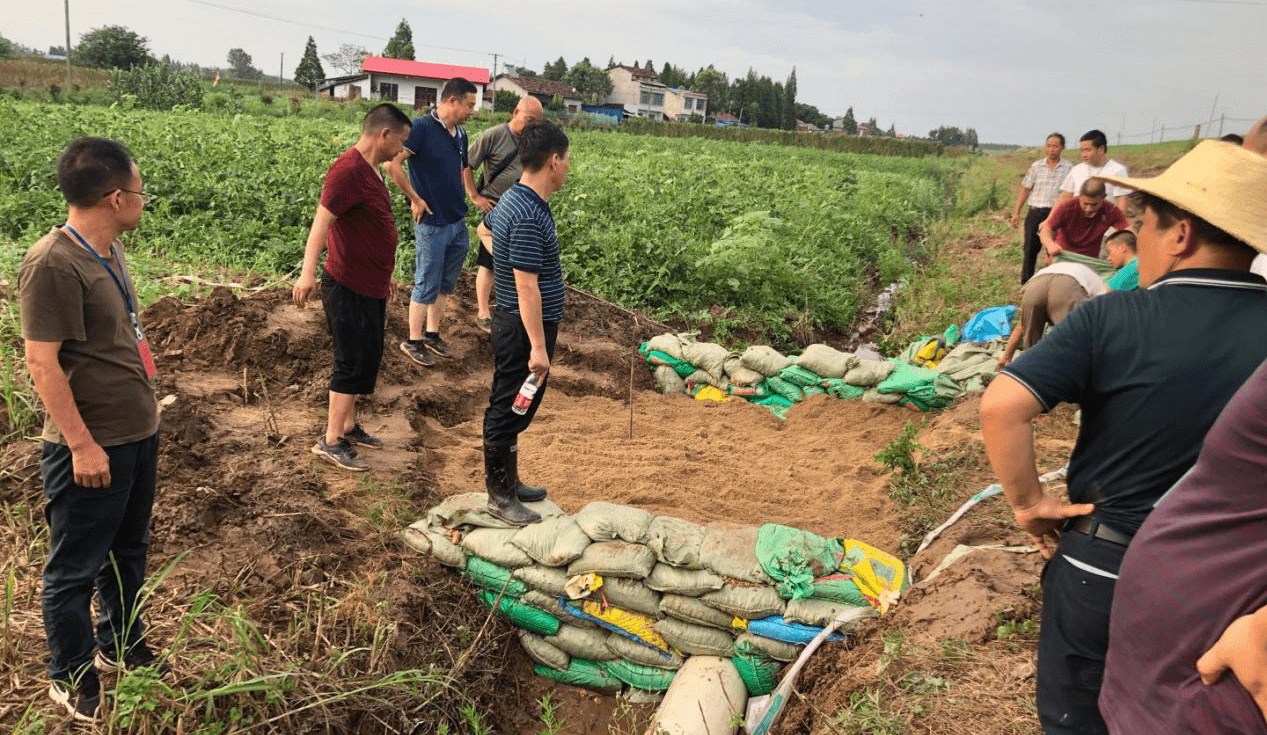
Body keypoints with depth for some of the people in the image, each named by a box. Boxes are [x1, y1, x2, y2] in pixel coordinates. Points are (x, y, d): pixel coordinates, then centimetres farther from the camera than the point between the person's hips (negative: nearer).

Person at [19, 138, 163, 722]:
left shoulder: (108, 249, 6)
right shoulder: (53, 264, -22)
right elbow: (42, 362, -21)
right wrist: (82, 445, -19)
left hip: (137, 432, 9)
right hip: (91, 447, -9)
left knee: (128, 550, 23)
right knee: (75, 568, 10)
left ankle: (121, 645, 43)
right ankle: (72, 680, 29)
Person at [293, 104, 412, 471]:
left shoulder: (369, 169, 11)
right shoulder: (349, 170, -19)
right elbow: (322, 220, -29)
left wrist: (384, 273, 30)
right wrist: (307, 272, -40)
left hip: (370, 287, 10)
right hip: (348, 289, -10)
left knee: (367, 361, 18)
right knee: (353, 364, -2)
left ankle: (348, 426, 32)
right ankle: (331, 441, 10)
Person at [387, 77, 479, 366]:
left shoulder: (460, 134, 9)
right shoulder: (422, 127, -15)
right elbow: (393, 164, -21)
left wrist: (459, 199, 14)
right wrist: (415, 199, -15)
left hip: (458, 222, 8)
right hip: (433, 223, -7)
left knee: (445, 283, 16)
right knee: (426, 285, 2)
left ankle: (432, 333, 30)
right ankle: (413, 342, 15)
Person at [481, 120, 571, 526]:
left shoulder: (513, 199, 6)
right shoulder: (529, 216, -25)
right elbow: (526, 286, -26)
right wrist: (537, 345, -24)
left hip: (512, 323, 10)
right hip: (523, 328, -10)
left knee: (512, 409, 19)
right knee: (508, 410, 2)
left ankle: (509, 481, 33)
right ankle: (499, 496, 15)